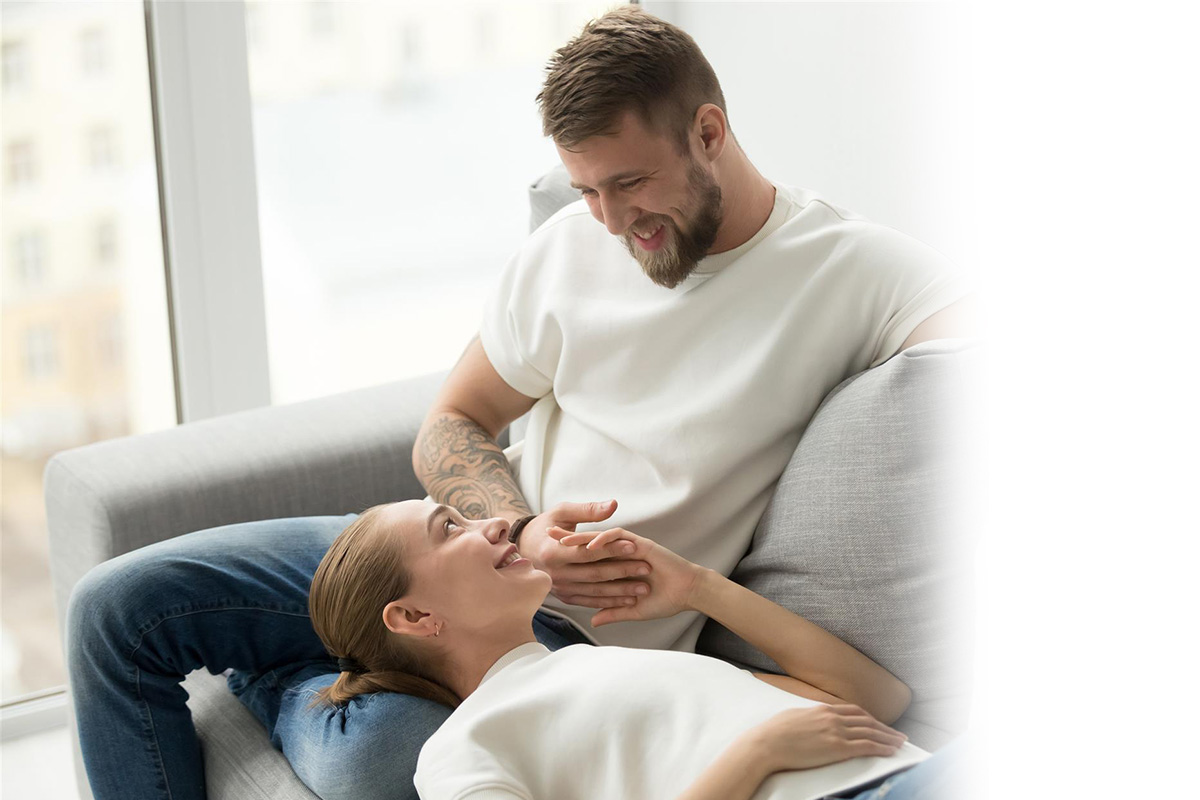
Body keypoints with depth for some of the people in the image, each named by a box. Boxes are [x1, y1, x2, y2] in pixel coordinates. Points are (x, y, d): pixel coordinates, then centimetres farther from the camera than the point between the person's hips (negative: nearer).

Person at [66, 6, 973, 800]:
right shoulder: (569, 247, 4)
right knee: (116, 605, -6)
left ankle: (273, 674, 1)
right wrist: (522, 533, -12)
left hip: (581, 635, -5)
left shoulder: (849, 267, -11)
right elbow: (451, 429, 9)